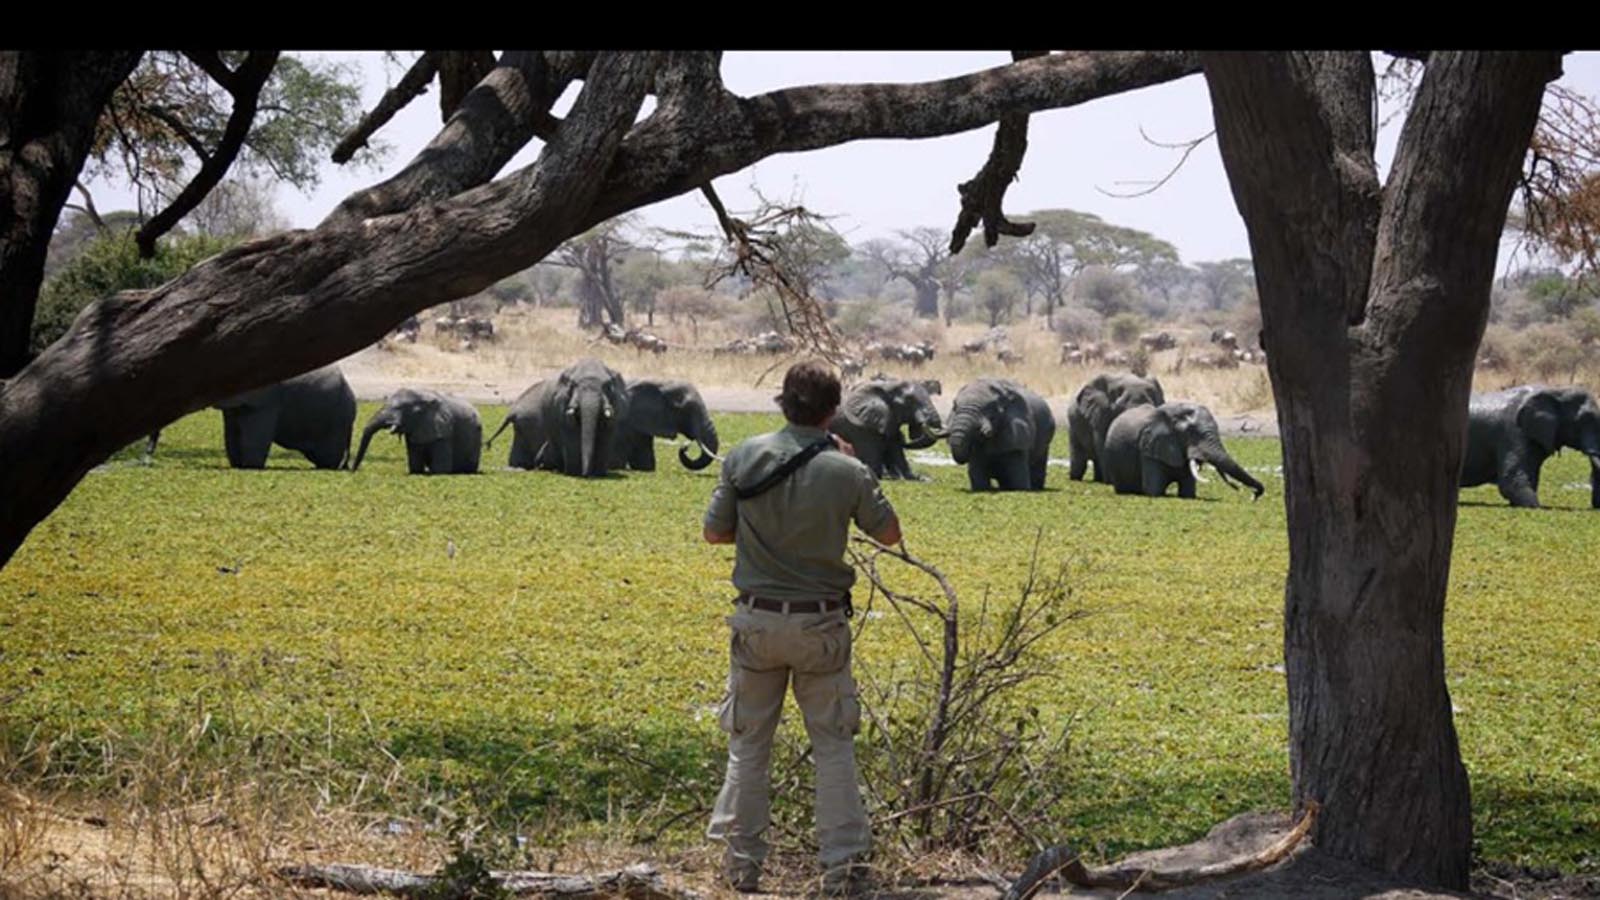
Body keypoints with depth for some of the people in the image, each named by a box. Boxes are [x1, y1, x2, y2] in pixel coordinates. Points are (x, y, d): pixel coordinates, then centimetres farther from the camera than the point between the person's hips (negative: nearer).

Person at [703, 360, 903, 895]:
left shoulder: (744, 459, -6)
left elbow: (714, 533, 2)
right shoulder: (847, 472, -11)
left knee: (748, 741, 11)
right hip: (821, 624, -1)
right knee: (833, 744, 9)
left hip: (757, 619, 1)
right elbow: (889, 533, 4)